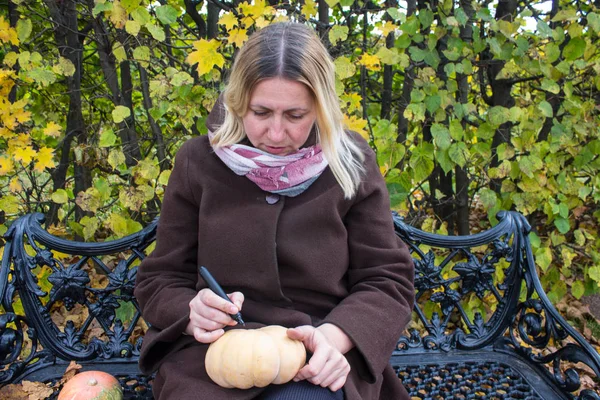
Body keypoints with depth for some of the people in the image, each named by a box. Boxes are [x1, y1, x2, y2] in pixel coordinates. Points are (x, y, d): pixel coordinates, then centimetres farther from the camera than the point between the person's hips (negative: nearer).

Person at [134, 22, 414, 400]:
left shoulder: (351, 165, -2)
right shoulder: (199, 162, 0)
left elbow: (387, 281, 0)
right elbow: (160, 278, 7)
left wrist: (334, 336, -19)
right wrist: (192, 312, -16)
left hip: (319, 358, -1)